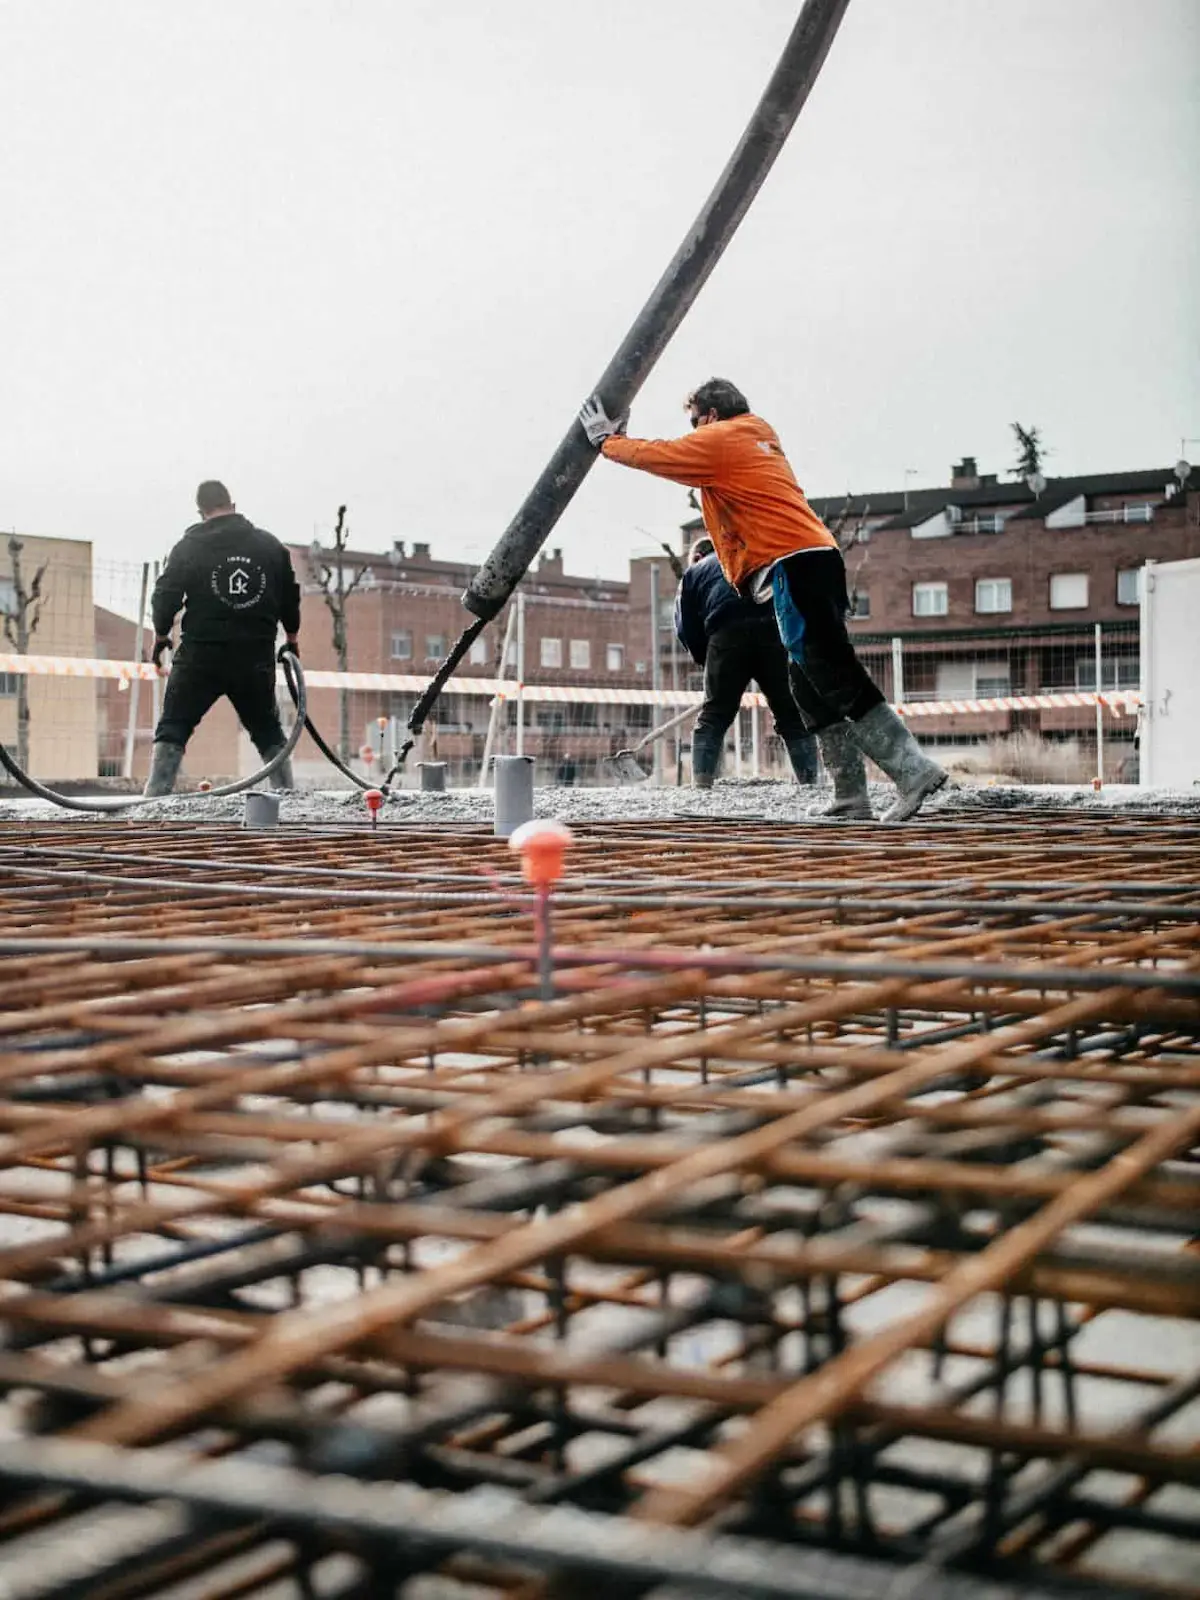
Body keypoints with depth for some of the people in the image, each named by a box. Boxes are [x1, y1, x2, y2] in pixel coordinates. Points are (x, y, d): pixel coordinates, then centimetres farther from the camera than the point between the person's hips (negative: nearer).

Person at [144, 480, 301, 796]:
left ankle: (156, 793, -6)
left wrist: (161, 636, 12)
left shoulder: (189, 547, -2)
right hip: (257, 657, 3)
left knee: (173, 727, 4)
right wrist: (291, 638, 26)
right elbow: (290, 596, 11)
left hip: (200, 655, -2)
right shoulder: (270, 545, 6)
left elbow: (166, 595, -4)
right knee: (267, 730, 17)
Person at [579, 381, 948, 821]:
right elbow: (682, 463, 38)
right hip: (818, 557, 9)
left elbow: (654, 454, 9)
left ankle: (914, 770, -21)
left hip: (793, 566, -9)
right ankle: (850, 797, 4)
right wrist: (617, 438, 41)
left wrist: (606, 440, 26)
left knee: (838, 680, -14)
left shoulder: (720, 439, 2)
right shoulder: (757, 439, 28)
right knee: (810, 688, 8)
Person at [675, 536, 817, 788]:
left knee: (714, 713, 7)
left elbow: (687, 629, 15)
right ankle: (809, 782, 2)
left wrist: (706, 661, 26)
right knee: (791, 713, 8)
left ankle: (700, 786, -2)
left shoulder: (693, 573, 29)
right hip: (776, 629, 2)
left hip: (728, 633, -2)